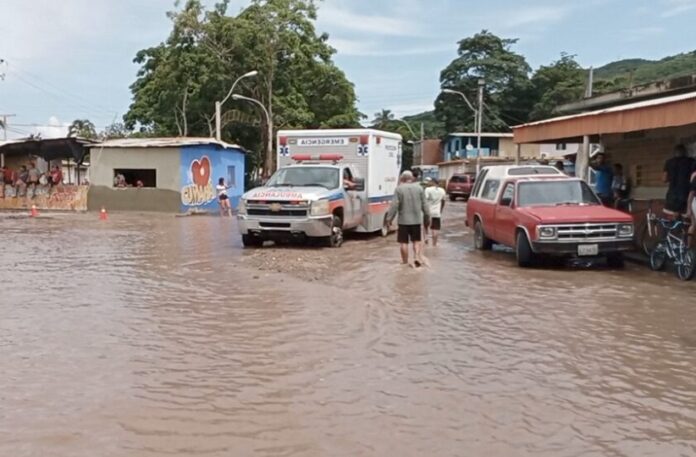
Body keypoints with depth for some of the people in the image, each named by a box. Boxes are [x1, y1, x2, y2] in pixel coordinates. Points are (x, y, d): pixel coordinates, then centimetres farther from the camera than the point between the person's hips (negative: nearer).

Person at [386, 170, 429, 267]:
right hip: (417, 219, 3)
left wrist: (389, 218, -3)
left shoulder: (399, 189, -7)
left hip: (404, 220, -3)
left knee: (404, 242, 7)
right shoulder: (419, 188, 2)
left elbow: (394, 205, -10)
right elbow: (424, 204, 6)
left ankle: (405, 261, 13)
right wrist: (427, 215, 17)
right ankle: (417, 256, -2)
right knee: (417, 240, 15)